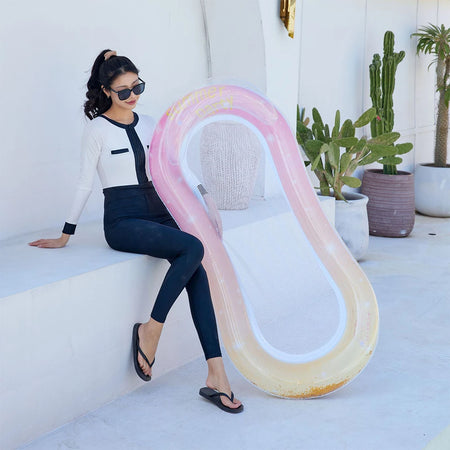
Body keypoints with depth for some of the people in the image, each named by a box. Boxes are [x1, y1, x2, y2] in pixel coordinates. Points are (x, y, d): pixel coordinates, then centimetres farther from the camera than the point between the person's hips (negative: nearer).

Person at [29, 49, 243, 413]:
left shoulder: (149, 124, 15)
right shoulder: (98, 129, 0)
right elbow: (85, 183, 2)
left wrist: (202, 192, 6)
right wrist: (66, 235, 4)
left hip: (159, 213, 5)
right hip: (123, 220, -5)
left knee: (197, 274, -21)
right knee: (193, 247, -29)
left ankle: (216, 374, -24)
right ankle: (151, 330, -15)